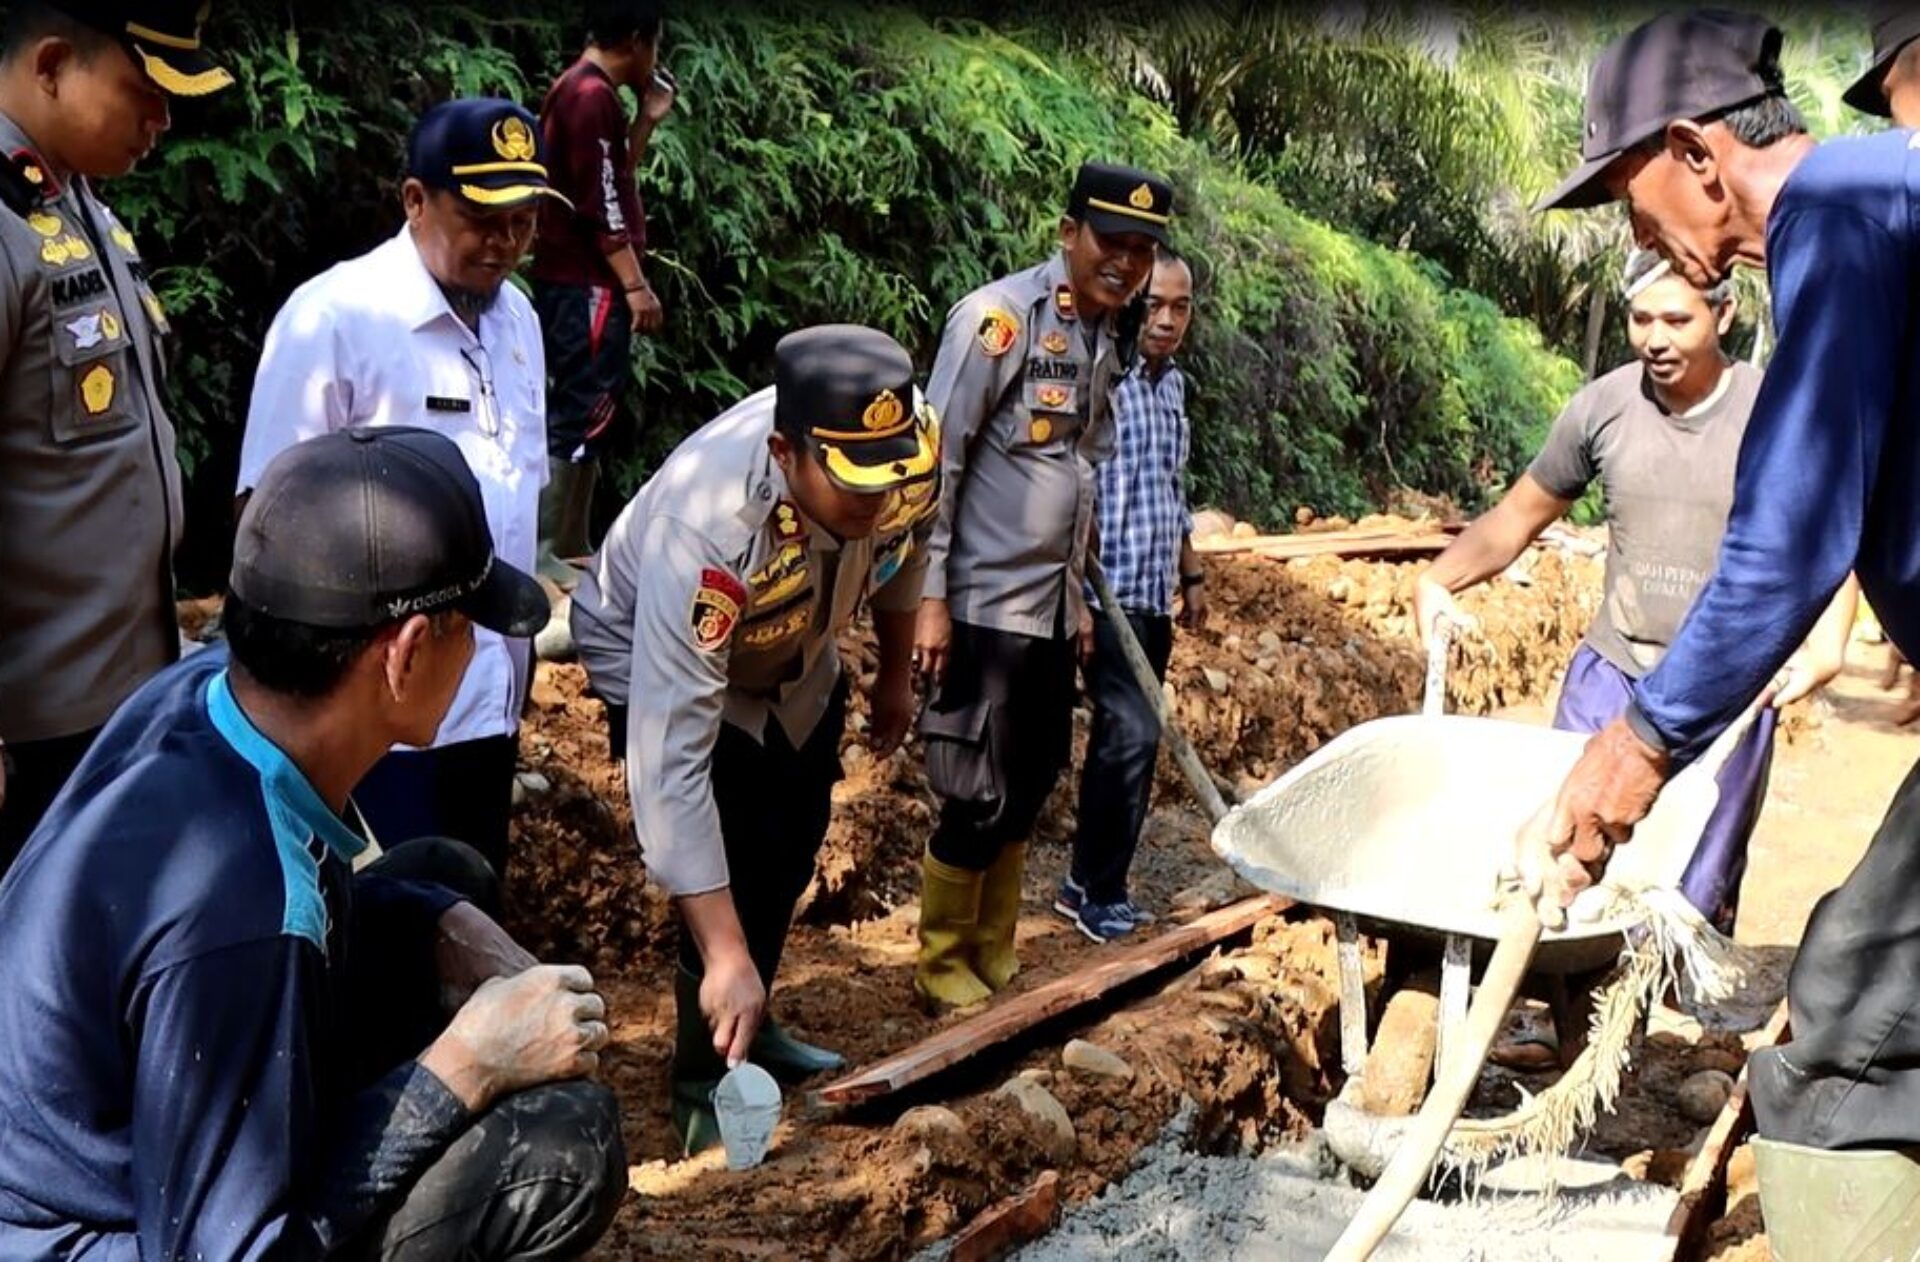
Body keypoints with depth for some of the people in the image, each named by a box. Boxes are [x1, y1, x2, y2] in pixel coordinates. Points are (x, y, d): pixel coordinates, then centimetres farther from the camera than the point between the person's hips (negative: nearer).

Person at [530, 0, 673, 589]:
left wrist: (647, 119, 16)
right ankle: (535, 552, -8)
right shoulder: (593, 97, -14)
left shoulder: (581, 90, 16)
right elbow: (600, 204, -19)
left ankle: (571, 547, 19)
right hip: (588, 284, -10)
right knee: (581, 414, -9)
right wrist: (636, 285, -17)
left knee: (583, 412, 13)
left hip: (576, 280, 10)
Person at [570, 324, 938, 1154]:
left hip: (792, 660, 6)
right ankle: (708, 1085, 9)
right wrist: (725, 954, -46)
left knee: (789, 856, 19)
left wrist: (896, 673, 8)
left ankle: (748, 1025, 43)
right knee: (736, 869, -14)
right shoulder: (707, 526, -46)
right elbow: (671, 754, -46)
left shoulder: (906, 451, -32)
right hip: (664, 661, -6)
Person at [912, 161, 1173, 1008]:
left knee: (1027, 792, 13)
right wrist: (929, 596, -16)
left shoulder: (1108, 340, 11)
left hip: (1051, 609, 8)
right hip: (985, 605, -7)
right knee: (981, 797, -2)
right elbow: (937, 459, -14)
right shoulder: (999, 317, -13)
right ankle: (941, 962, 18)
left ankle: (993, 959, 28)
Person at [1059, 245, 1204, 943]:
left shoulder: (1173, 383, 14)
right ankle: (1093, 886, 0)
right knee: (1132, 731, -13)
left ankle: (1097, 884, 19)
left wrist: (1192, 575, 24)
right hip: (1108, 590, -8)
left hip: (1154, 595, 8)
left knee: (1128, 739, 10)